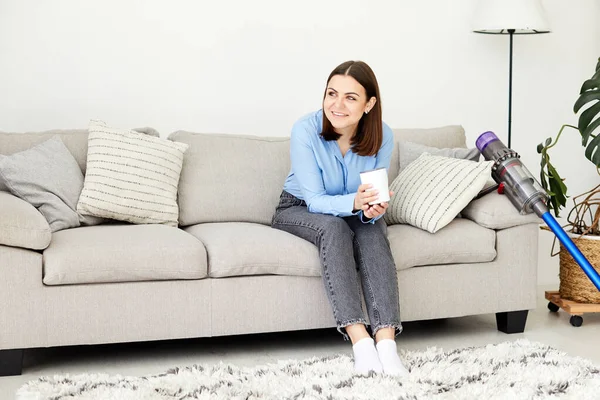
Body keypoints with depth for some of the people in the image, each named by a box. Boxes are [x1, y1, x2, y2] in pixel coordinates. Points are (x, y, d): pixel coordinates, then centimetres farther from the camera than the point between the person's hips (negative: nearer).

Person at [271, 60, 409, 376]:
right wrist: (354, 202, -45)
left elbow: (374, 195, -11)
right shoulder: (306, 130, -26)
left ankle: (386, 341, -43)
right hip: (299, 209, -2)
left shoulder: (382, 136, -17)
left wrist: (372, 208, -36)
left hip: (351, 212, 2)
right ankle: (359, 339, -43)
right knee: (334, 228, -35)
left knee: (373, 232, -31)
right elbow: (316, 200, -25)